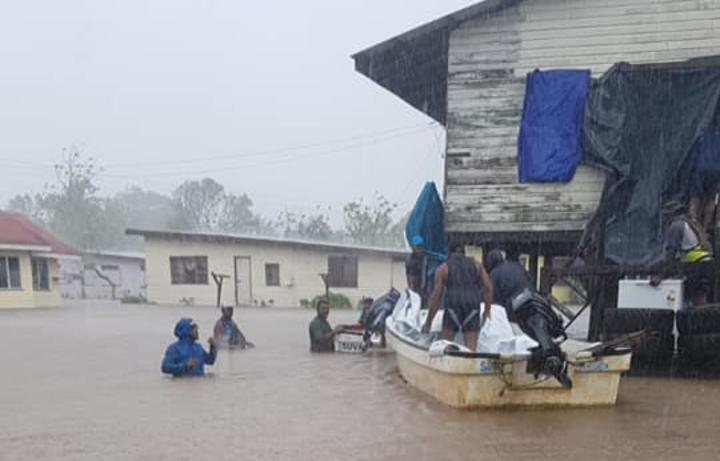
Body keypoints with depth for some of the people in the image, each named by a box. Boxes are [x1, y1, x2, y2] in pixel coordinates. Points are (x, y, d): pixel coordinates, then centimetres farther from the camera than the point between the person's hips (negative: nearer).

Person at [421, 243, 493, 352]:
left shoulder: (443, 268, 11)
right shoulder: (476, 265, 18)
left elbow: (436, 296, 4)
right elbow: (488, 288, 7)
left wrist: (428, 322, 7)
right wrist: (487, 310, 16)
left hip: (453, 306, -2)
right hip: (473, 308, 2)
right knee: (471, 348, 2)